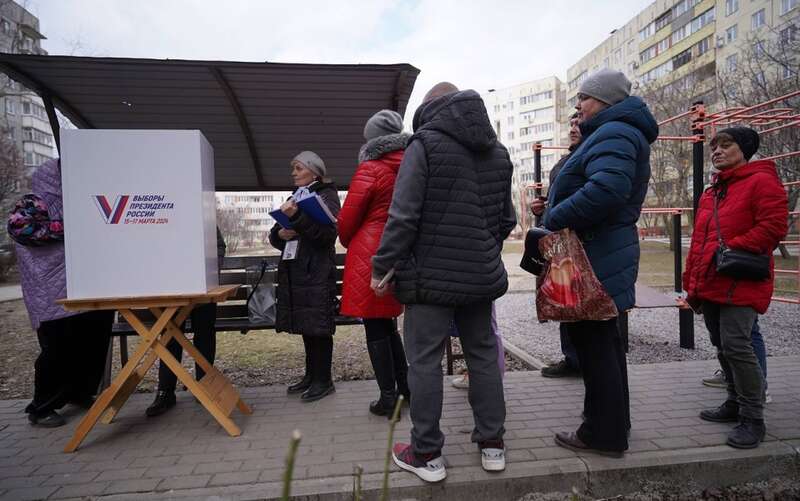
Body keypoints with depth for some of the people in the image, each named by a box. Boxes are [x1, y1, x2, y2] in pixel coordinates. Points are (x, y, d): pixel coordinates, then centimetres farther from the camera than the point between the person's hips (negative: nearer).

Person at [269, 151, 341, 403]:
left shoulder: (326, 195, -1)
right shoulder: (295, 196, 20)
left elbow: (328, 233, -16)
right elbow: (274, 236, 20)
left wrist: (297, 217, -24)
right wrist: (280, 234, -3)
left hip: (317, 271, -7)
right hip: (293, 271, 7)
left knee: (318, 326, -3)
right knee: (305, 325, 12)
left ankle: (323, 380, 7)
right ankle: (311, 376, 23)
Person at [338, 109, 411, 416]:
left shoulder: (370, 169, -9)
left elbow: (347, 217, -8)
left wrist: (347, 241, 11)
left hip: (369, 255, -6)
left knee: (375, 328, 3)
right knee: (388, 324, 18)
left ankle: (388, 398, 9)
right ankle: (405, 388, 23)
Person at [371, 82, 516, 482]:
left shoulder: (425, 143, -7)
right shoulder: (498, 151, 14)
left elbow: (403, 216, -15)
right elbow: (507, 219, 17)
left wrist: (382, 268, -7)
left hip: (431, 274, -6)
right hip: (482, 275, 7)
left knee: (424, 362, 2)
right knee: (483, 354, 15)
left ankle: (426, 455, 12)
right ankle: (492, 444, 25)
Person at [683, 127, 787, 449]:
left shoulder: (761, 181, -4)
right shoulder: (710, 194, 20)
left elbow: (773, 226, -15)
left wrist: (730, 249, -19)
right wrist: (692, 284, 18)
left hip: (739, 285, -8)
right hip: (709, 286, 8)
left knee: (736, 346, -12)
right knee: (723, 347, 14)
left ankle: (753, 418, 0)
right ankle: (735, 404, 28)